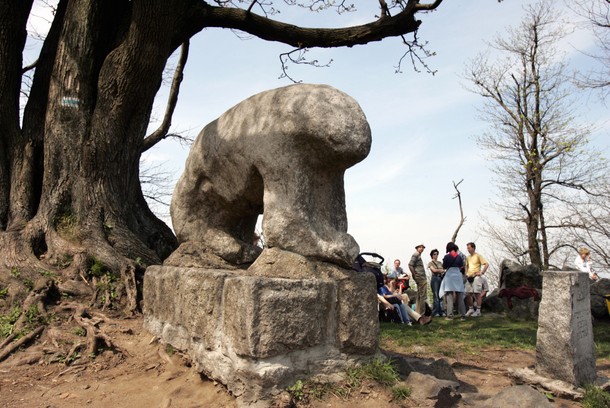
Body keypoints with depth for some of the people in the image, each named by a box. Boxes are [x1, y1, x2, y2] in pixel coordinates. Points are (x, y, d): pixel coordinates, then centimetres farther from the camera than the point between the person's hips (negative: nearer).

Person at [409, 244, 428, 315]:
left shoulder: (418, 255, 21)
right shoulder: (415, 254, -8)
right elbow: (410, 265, -17)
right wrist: (415, 275, -16)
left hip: (422, 278, 10)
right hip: (420, 277, -10)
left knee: (419, 296, 12)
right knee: (423, 296, -9)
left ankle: (418, 312, 17)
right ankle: (421, 313, -7)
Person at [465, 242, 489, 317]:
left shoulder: (478, 256, -5)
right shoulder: (468, 257, 15)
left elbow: (486, 264, -10)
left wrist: (482, 273, -14)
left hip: (476, 277, -7)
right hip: (469, 277, 7)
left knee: (477, 293, -6)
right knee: (468, 294, 5)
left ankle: (478, 311, -1)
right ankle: (471, 309, 18)